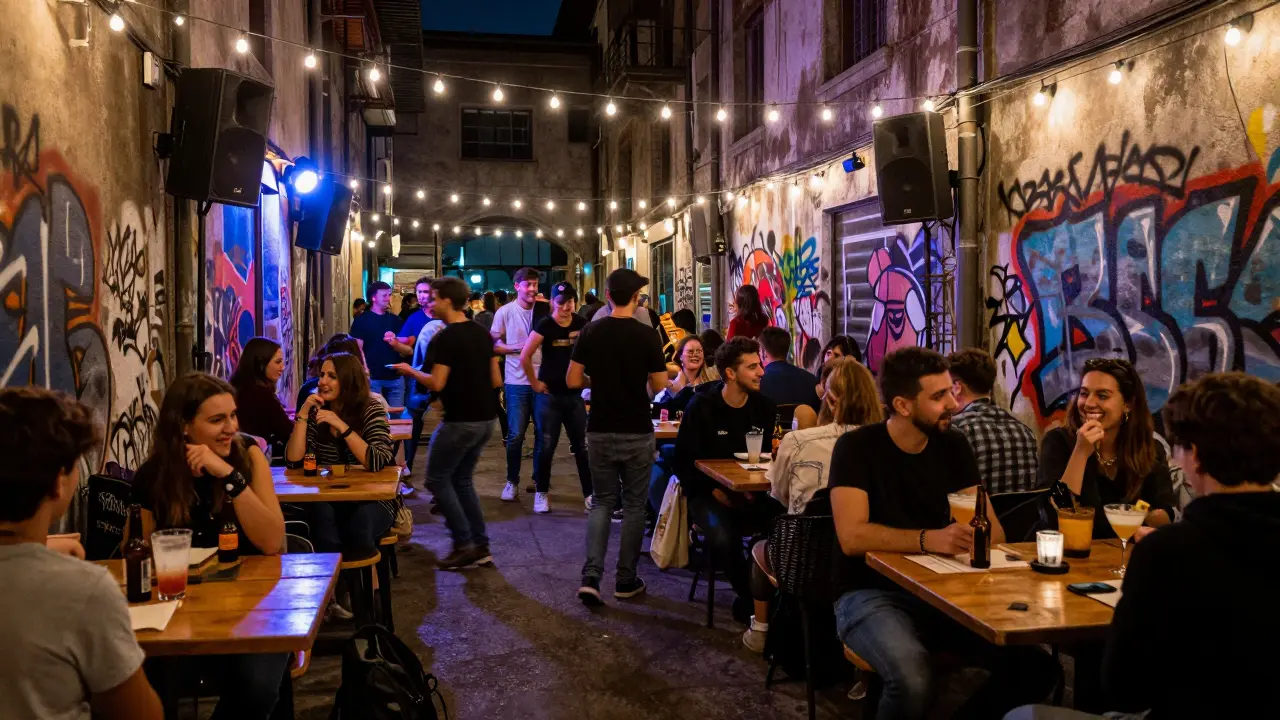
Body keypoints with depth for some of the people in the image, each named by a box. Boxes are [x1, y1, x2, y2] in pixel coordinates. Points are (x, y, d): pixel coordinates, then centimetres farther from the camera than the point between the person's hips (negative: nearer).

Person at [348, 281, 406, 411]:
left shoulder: (395, 320, 13)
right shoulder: (362, 320, 0)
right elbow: (358, 349, -6)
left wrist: (394, 341, -9)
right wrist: (365, 373, -17)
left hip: (395, 377, 4)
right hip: (373, 378, -4)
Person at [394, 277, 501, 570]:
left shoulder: (445, 338, -15)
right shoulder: (482, 333, 9)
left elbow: (436, 383, -19)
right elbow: (496, 380, 11)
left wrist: (410, 370, -4)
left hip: (460, 421, -8)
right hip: (486, 419, 8)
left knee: (437, 478, 6)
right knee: (462, 479, 18)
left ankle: (464, 545, 3)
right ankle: (480, 547, 16)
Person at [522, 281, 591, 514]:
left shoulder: (581, 324, 1)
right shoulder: (545, 325, -12)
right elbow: (525, 357, -14)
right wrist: (535, 383, -9)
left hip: (574, 393, 4)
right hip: (549, 394, -4)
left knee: (582, 445, 7)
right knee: (547, 445, 4)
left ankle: (589, 493, 16)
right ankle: (541, 493, 17)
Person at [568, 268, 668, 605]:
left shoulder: (590, 332, -4)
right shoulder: (647, 336, -10)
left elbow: (573, 381, -3)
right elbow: (660, 386, -5)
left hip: (600, 431, 2)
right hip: (637, 433, -2)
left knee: (602, 502, 13)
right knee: (634, 504, 11)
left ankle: (591, 577, 0)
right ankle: (626, 580, 17)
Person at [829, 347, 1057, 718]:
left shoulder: (954, 445, 6)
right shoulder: (856, 447, -9)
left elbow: (992, 528, 2)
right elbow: (852, 537, -20)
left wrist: (979, 535, -21)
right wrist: (929, 539, -33)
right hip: (873, 594, -5)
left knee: (1035, 665, -16)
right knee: (913, 682, -34)